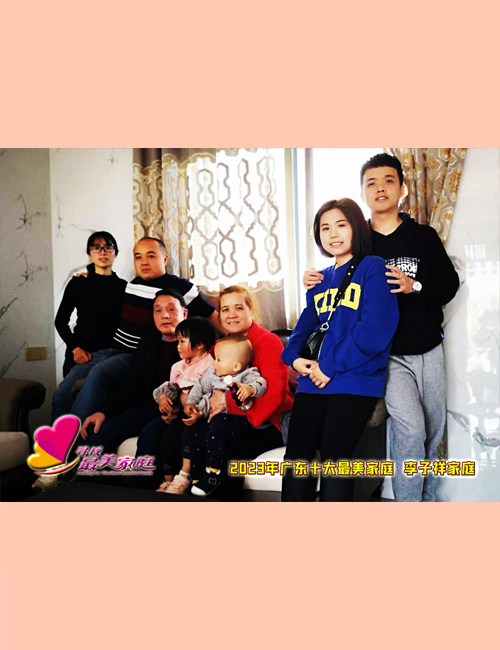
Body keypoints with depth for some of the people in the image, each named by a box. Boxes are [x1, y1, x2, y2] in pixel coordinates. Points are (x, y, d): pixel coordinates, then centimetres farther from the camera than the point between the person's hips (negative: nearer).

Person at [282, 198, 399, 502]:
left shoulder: (373, 268, -3)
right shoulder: (322, 279, 18)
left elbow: (373, 331, -14)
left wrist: (330, 367, -13)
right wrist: (294, 356, -1)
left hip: (354, 381, -6)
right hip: (313, 381, 7)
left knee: (333, 460, -4)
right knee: (296, 459, 6)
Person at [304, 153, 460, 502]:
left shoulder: (424, 236, 3)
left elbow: (450, 283, 0)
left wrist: (415, 286, -18)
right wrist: (317, 282, -10)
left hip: (429, 349, 3)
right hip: (388, 354, -2)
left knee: (435, 429, 13)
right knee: (410, 428, -17)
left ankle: (429, 497, 34)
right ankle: (408, 502, 1)